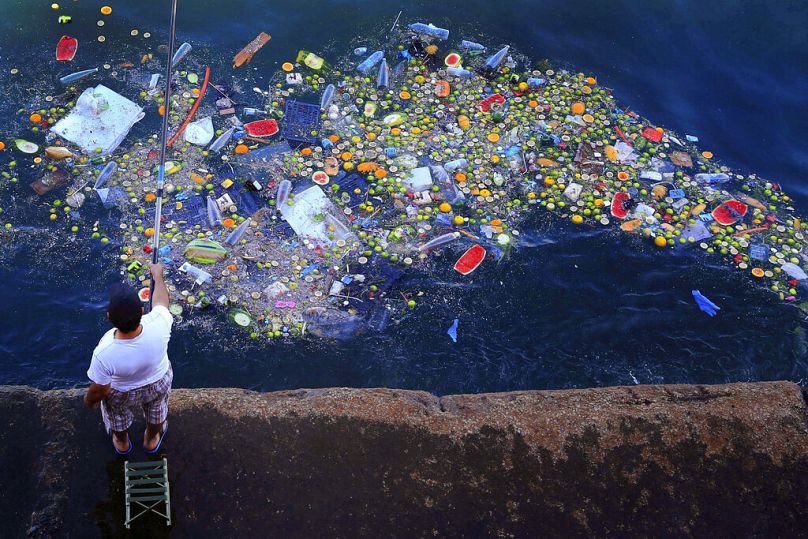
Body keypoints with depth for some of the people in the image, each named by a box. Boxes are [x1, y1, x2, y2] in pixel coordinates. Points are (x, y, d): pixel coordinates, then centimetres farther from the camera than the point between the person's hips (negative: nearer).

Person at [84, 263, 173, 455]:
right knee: (156, 411, 36)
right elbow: (160, 300, -16)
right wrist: (158, 275, 4)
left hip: (121, 394, -2)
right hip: (159, 384, 2)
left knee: (118, 416, 35)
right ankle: (151, 440, 65)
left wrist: (88, 400, -1)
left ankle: (122, 443, 65)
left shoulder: (104, 353, -44)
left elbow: (99, 391, -25)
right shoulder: (158, 325, -41)